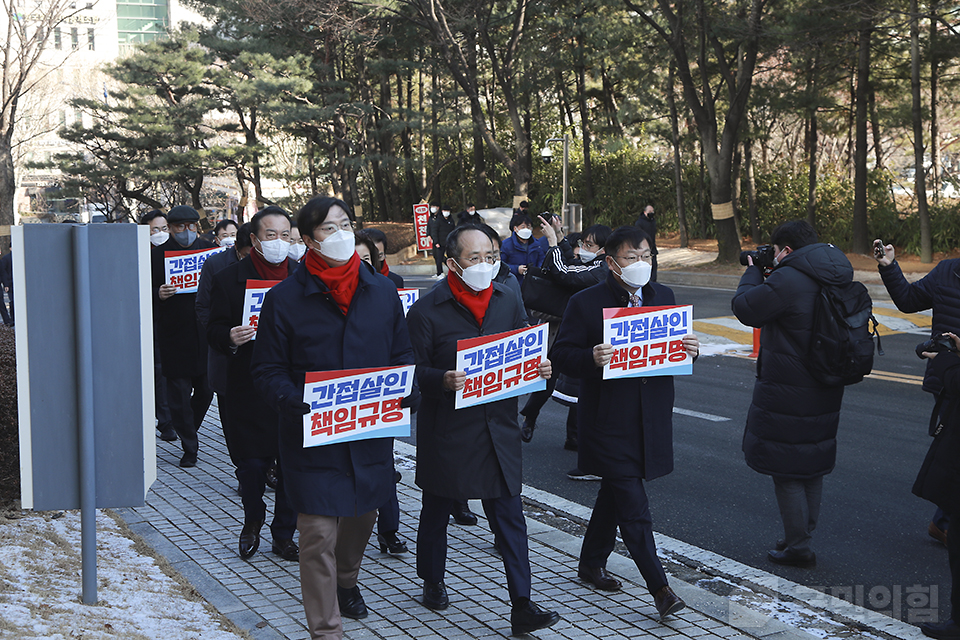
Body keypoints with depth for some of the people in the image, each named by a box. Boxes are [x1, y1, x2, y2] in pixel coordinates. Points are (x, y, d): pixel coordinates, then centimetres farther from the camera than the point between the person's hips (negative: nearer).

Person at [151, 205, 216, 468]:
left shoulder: (210, 249, 7)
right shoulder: (158, 255, 0)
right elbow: (147, 294, -1)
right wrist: (158, 295, -21)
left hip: (205, 334, 2)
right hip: (175, 336, -2)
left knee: (205, 390, 8)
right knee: (179, 394, 0)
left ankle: (189, 432, 34)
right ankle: (189, 447, 10)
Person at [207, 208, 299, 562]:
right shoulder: (228, 279, 1)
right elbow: (214, 330, 1)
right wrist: (230, 338, -20)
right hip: (248, 390, -2)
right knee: (252, 463, 1)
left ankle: (284, 534, 22)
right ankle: (252, 521, 30)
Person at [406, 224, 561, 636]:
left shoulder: (507, 301, 7)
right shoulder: (426, 311, -9)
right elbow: (413, 372, -9)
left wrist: (539, 369, -6)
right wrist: (443, 381, -28)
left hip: (498, 428, 3)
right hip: (447, 432, -3)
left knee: (509, 517, 0)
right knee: (436, 510, 15)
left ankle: (521, 606, 2)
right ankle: (432, 582, 38)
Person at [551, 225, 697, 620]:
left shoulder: (663, 296, 8)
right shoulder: (585, 303, -8)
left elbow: (675, 346, 15)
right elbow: (562, 355, -8)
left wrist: (690, 349, -9)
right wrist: (592, 358, -28)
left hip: (650, 420, 6)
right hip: (607, 421, -6)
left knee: (616, 493, 19)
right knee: (633, 506, -8)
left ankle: (591, 562, 36)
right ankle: (659, 587, -4)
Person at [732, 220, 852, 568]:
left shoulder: (787, 280, -21)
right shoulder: (837, 276, 7)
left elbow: (745, 308, -12)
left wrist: (753, 272, 5)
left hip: (787, 393, -9)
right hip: (825, 392, 9)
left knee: (786, 469, 1)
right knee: (813, 466, 19)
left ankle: (798, 548, 6)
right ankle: (803, 535, 32)